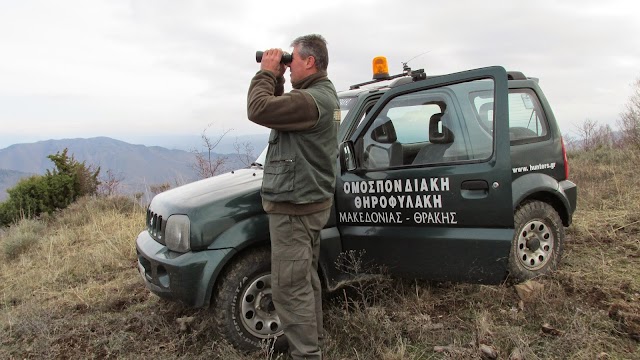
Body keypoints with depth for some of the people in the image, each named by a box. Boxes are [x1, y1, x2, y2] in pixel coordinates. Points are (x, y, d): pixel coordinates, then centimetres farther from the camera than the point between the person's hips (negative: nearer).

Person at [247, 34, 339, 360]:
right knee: (305, 281, 19)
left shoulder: (311, 99, -19)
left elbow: (259, 110, -25)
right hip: (309, 202, 11)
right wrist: (276, 77, 9)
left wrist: (266, 72, -11)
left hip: (295, 207, -11)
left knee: (290, 288, -3)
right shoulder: (323, 93, 14)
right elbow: (277, 108, 23)